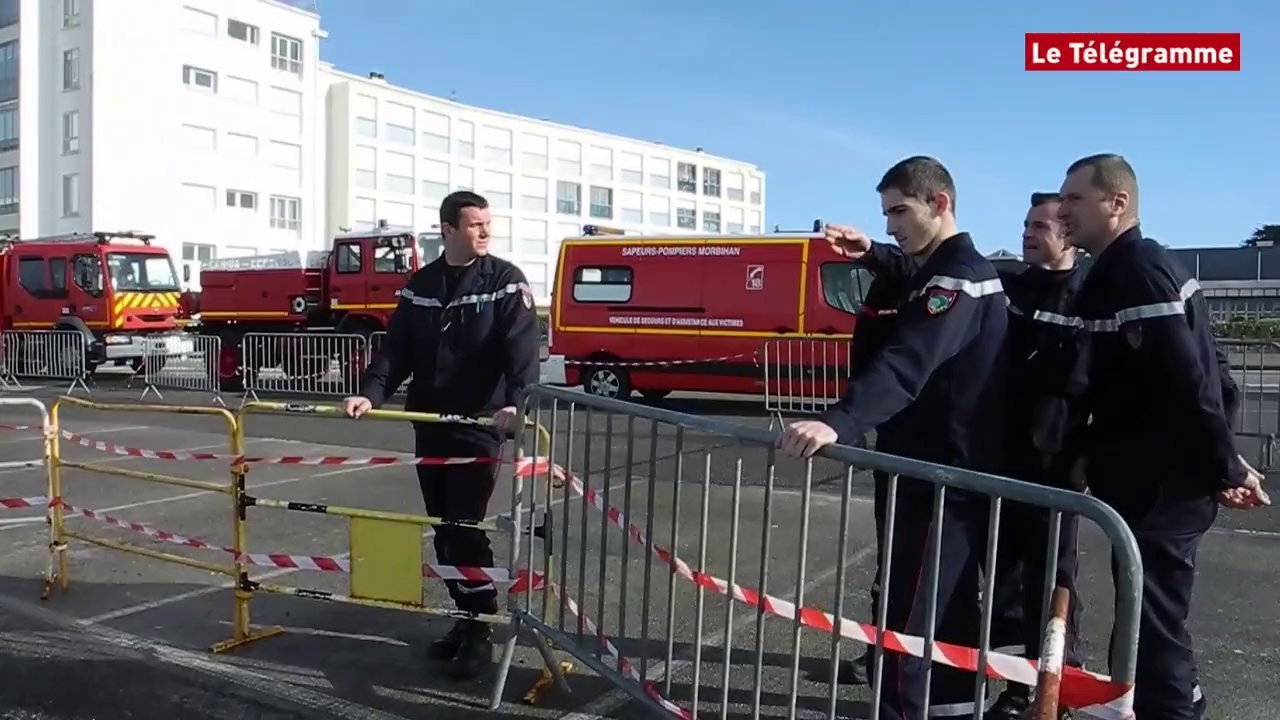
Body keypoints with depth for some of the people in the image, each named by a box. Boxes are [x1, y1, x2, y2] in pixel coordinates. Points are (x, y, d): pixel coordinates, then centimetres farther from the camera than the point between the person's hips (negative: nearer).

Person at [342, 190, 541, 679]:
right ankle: (466, 618, 25)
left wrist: (514, 402, -34)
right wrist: (371, 393, -9)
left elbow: (522, 349, -18)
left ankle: (480, 633, 5)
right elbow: (397, 349, 8)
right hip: (428, 427, 6)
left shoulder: (505, 281, -6)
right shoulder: (420, 285, 9)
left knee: (465, 530, -7)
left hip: (479, 427, -5)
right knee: (443, 530, 11)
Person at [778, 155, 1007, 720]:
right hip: (945, 474, 11)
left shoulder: (959, 275, -18)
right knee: (947, 620, 20)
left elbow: (907, 363, -35)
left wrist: (838, 422, -49)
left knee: (906, 625, -9)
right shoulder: (952, 271, 15)